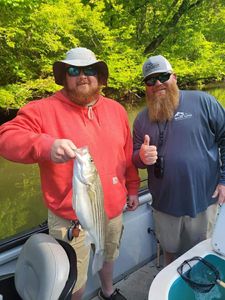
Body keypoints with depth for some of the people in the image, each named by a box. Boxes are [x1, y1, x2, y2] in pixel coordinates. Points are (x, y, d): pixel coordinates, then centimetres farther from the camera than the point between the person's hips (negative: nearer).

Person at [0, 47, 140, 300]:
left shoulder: (116, 109, 4)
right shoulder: (44, 110, -12)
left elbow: (127, 154, 9)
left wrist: (132, 187, 13)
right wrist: (47, 146, -39)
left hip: (114, 209, 5)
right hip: (71, 217, -4)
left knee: (108, 257, 30)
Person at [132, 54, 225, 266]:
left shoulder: (202, 101, -7)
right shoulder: (142, 118, 4)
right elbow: (135, 158, 9)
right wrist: (142, 157, -15)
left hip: (203, 201, -2)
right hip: (164, 204, 3)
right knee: (170, 252, 22)